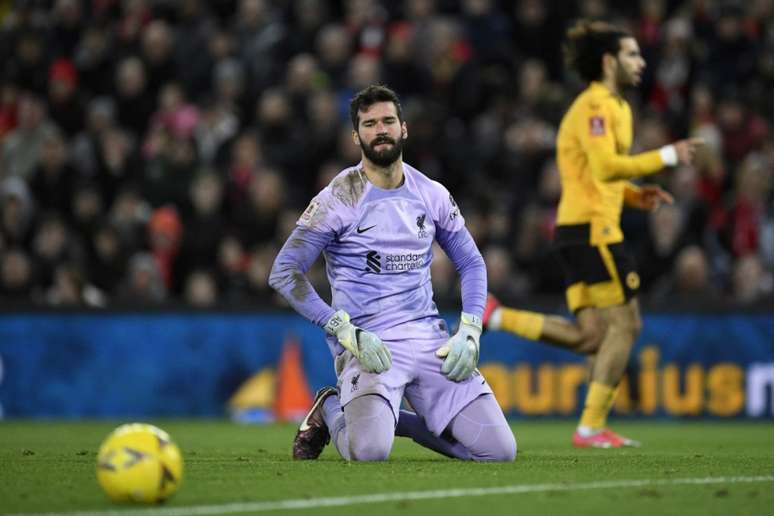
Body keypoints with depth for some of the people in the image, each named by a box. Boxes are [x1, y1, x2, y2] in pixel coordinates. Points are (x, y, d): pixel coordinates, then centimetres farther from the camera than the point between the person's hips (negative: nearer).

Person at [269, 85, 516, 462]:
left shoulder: (432, 196, 10)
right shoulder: (338, 199, -5)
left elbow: (472, 264, 20)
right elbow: (283, 273, -8)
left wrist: (469, 333, 3)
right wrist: (347, 332, -16)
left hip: (429, 338, 5)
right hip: (368, 343, -5)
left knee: (500, 450, -8)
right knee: (369, 450, -31)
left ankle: (400, 420, 17)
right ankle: (330, 410, 7)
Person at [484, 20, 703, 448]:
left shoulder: (613, 106, 22)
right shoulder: (596, 105, -10)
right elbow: (605, 166, -22)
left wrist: (635, 195, 12)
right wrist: (666, 156, -17)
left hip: (578, 230, 10)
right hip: (593, 227, -10)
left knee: (591, 338, 5)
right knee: (624, 323, -5)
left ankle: (496, 317, 5)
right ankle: (591, 427, -2)